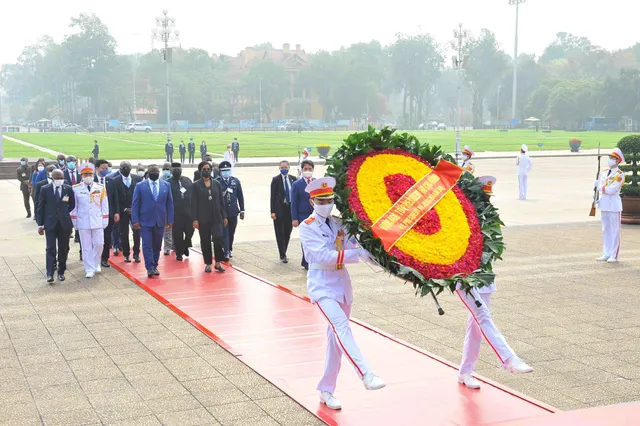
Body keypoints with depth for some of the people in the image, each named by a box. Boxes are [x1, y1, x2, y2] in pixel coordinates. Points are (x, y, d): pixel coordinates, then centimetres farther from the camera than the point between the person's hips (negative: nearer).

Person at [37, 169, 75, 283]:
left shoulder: (68, 189, 1)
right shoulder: (45, 189, -1)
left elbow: (72, 205, 14)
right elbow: (41, 208, 2)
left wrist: (65, 213, 5)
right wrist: (40, 224, 1)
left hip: (65, 224, 2)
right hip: (50, 223, -2)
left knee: (63, 249, 8)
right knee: (51, 249, -6)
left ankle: (61, 272, 19)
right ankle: (50, 274, -9)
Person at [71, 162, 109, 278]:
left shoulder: (101, 188, 1)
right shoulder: (76, 189, -1)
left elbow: (104, 206, 5)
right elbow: (74, 206, 4)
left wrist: (105, 220, 3)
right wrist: (74, 221, 3)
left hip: (97, 221, 1)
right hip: (83, 222, -1)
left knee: (99, 244, 1)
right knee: (86, 247, 3)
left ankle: (96, 264, 25)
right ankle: (89, 269, 9)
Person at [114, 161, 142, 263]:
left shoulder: (138, 178, 1)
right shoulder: (116, 181, -3)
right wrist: (124, 209, -9)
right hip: (123, 211, -1)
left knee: (137, 232, -2)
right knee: (124, 234, 4)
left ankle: (136, 254, 9)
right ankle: (126, 254, 15)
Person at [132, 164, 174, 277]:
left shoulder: (166, 185, 6)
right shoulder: (140, 186, 0)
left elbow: (169, 203, 7)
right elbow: (135, 204, -1)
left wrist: (170, 220, 2)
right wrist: (135, 220, -8)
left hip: (160, 221, 3)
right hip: (145, 221, -2)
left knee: (157, 246, 9)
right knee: (147, 245, -8)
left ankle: (154, 266, 20)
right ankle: (150, 268, -8)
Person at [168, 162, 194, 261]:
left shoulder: (188, 180, 11)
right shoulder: (168, 183, -3)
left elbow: (193, 194, 13)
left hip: (189, 211, 3)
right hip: (176, 213, -3)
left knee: (190, 231, 2)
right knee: (177, 234, 2)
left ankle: (185, 246, 30)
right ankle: (179, 253, 16)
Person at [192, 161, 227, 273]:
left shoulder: (216, 184, 9)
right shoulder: (196, 185, 1)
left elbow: (221, 201, 10)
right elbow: (194, 203, -3)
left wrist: (224, 216, 6)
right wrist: (195, 219, -9)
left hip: (216, 218, 1)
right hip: (203, 219, -1)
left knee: (218, 238, -12)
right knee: (205, 241, 5)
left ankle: (218, 263, 0)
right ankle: (208, 264, 16)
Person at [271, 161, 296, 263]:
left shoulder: (293, 179, 5)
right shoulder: (276, 180, -3)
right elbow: (273, 196, -4)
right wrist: (272, 211, -10)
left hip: (290, 209, 3)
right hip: (279, 209, -3)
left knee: (288, 232, 9)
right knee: (280, 233, 0)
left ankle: (283, 253, 22)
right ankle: (282, 255, 3)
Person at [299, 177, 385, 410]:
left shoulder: (338, 224, 8)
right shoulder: (307, 227, -8)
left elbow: (351, 246, -4)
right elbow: (323, 256, -21)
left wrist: (366, 251, -25)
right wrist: (356, 254, -28)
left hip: (342, 283, 6)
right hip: (322, 285, -6)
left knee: (336, 338, 9)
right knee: (341, 327, -26)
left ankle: (326, 390, 20)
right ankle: (366, 375, -38)